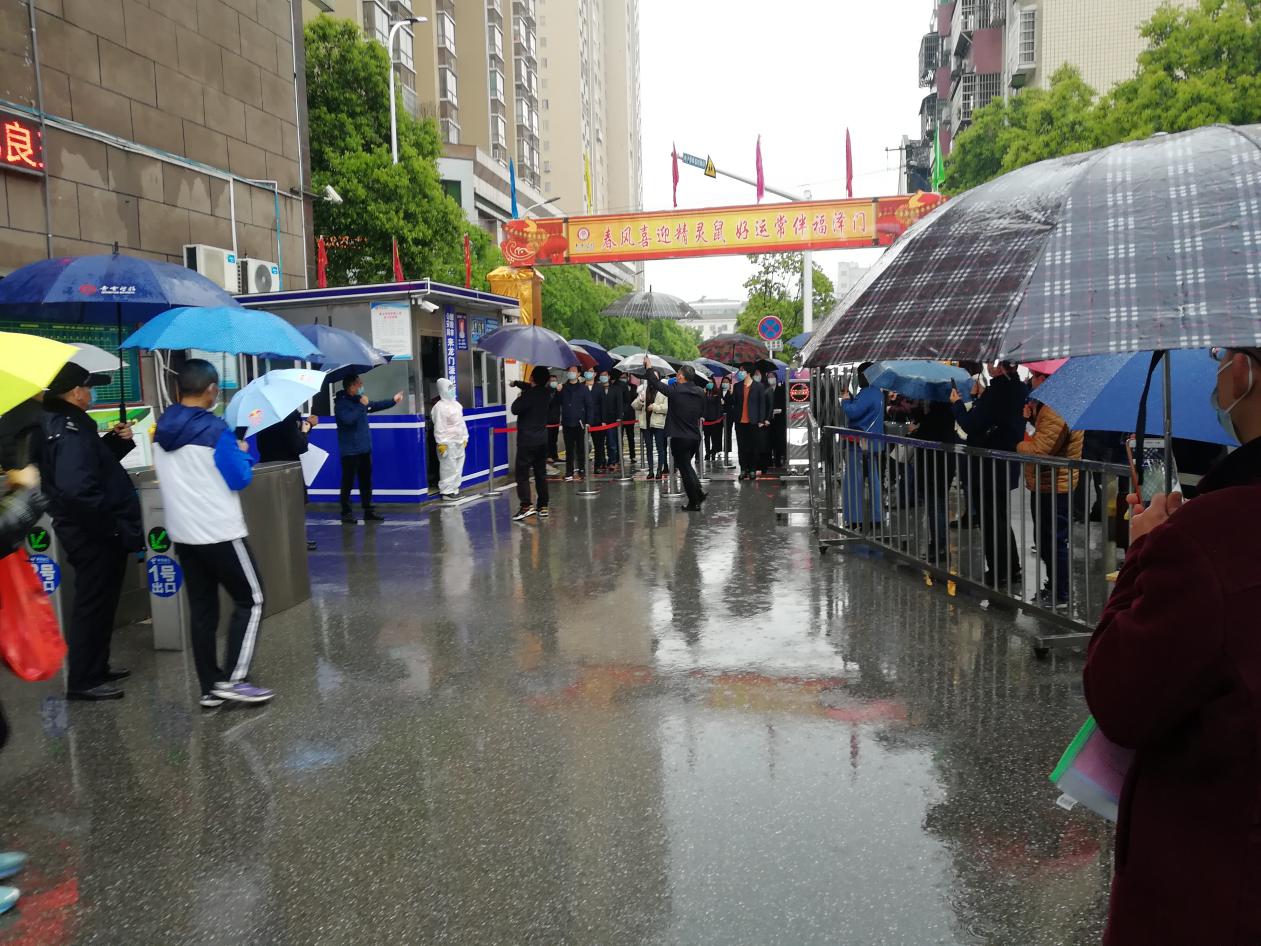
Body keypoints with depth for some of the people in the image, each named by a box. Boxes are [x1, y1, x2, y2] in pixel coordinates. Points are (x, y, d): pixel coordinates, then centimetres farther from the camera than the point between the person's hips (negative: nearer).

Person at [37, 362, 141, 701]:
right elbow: (77, 489, -32)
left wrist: (116, 441, 4)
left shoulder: (66, 425, 10)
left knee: (98, 601, 20)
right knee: (93, 604, -1)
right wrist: (113, 524, -25)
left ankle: (95, 668, 32)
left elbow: (95, 462, 19)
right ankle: (82, 681, 8)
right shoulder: (70, 431, -21)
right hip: (94, 533, -10)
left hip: (92, 530, 10)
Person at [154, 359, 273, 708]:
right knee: (251, 600, 5)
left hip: (183, 533, 7)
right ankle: (233, 679, -1)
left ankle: (210, 687, 15)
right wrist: (245, 452, 5)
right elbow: (239, 479, -13)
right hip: (220, 532, -7)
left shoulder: (161, 430, 6)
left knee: (201, 609, 11)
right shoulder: (215, 430, -16)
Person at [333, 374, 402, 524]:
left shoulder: (358, 400, 9)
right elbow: (348, 419, -30)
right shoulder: (341, 403, -14)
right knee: (348, 482, -2)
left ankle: (368, 511, 19)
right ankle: (346, 513, 6)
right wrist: (362, 405, -22)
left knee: (366, 481, 12)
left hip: (364, 449, 8)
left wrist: (393, 400, 31)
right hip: (350, 451, -8)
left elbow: (375, 406, 27)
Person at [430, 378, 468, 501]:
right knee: (448, 467, -6)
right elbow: (439, 427, -16)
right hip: (448, 443, -8)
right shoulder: (440, 407, -12)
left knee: (458, 467, 12)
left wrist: (465, 438, 18)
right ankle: (447, 491, 0)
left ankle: (454, 488, 21)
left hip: (459, 442, 8)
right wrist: (441, 443, -19)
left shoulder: (456, 404, 14)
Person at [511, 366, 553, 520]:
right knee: (541, 474, 11)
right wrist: (516, 383, 38)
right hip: (542, 440, 7)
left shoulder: (528, 395, -17)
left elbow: (515, 409, -14)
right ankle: (543, 506, 12)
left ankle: (527, 506, -16)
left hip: (527, 440, -7)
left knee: (522, 474, -6)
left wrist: (519, 398, 5)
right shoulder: (546, 393, 6)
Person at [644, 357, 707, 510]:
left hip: (679, 438, -6)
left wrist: (649, 367, 10)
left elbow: (656, 384, -4)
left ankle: (694, 503, 8)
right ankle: (698, 494, 20)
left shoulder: (675, 391, -14)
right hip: (695, 437, 6)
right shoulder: (700, 393, 2)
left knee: (685, 469, 3)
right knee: (687, 466, 24)